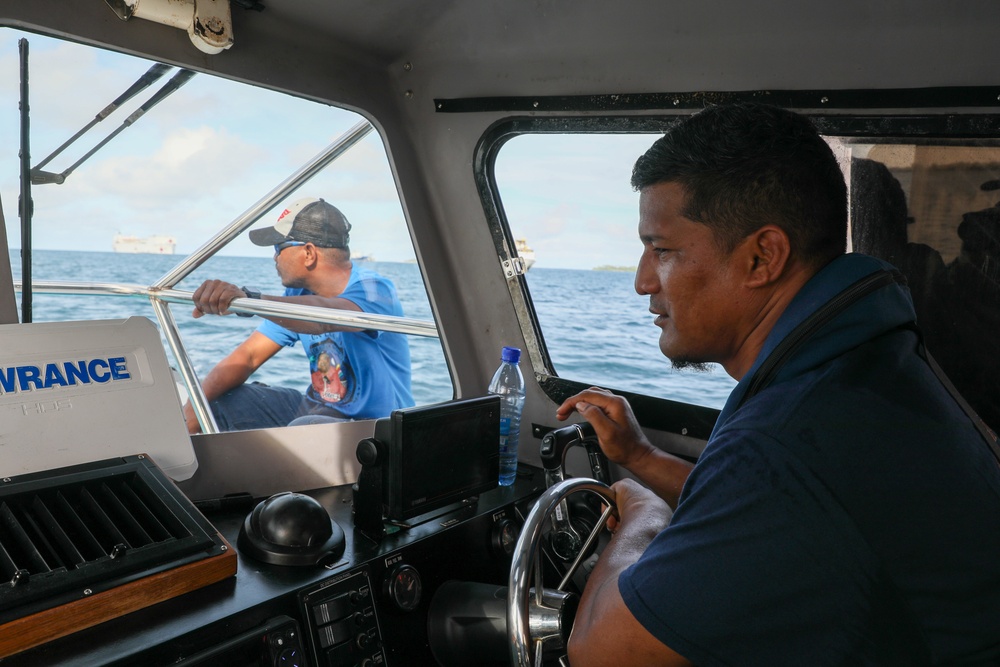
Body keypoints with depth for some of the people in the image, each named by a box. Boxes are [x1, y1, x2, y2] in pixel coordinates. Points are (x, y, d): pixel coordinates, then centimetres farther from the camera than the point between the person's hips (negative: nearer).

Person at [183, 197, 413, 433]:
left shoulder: (373, 290, -20)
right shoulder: (299, 295, 5)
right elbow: (248, 356, 2)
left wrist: (249, 299, -58)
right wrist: (191, 412, -11)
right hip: (315, 409, 8)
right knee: (218, 404, 1)